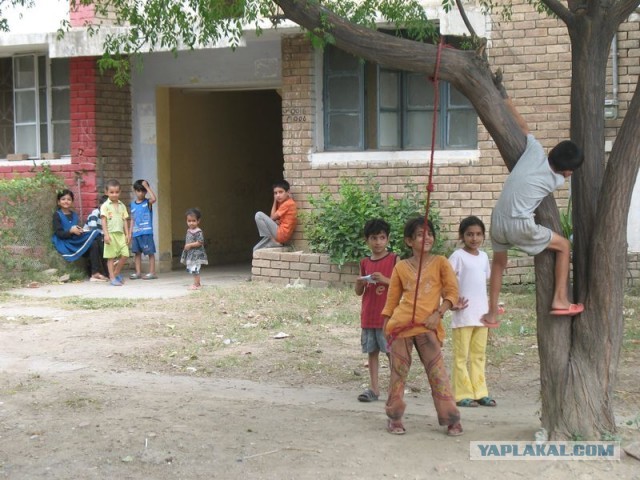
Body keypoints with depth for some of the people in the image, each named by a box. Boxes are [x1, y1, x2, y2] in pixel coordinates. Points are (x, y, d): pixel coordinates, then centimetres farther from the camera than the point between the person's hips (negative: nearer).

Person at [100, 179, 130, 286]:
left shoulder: (122, 206, 13)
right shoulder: (105, 206, -2)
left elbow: (125, 220, 13)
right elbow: (103, 220, -7)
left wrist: (127, 234, 7)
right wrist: (106, 234, -15)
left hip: (121, 234, 4)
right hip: (111, 234, -4)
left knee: (125, 254, -2)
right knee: (111, 257, 0)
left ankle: (116, 272, 20)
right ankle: (112, 278, 7)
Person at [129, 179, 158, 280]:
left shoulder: (147, 202, -1)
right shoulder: (132, 205, 12)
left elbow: (154, 198, -25)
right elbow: (132, 220, 15)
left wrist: (147, 187, -18)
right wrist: (130, 233, 11)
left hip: (146, 232, -5)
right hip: (136, 233, 5)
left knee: (150, 252, -1)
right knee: (137, 252, 9)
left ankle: (152, 272, 2)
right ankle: (138, 272, 15)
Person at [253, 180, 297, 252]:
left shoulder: (288, 203, -14)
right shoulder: (283, 203, 17)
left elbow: (272, 218, -8)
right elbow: (274, 218, 17)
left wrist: (275, 202, 4)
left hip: (281, 234, -10)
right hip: (281, 237, 10)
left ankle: (273, 241, -7)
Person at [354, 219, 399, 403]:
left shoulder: (394, 259, -2)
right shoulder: (365, 263, 10)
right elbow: (359, 292, 15)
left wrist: (385, 280, -19)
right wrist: (360, 282, -6)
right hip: (368, 316, 5)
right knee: (372, 351, 8)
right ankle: (374, 388, 13)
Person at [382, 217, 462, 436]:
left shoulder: (440, 262, 6)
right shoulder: (401, 267, 9)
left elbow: (452, 291, 1)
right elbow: (391, 300, 14)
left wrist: (438, 313, -13)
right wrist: (385, 329, 9)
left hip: (428, 327, -1)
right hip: (401, 325, 1)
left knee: (438, 372, -5)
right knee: (398, 373, 5)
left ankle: (451, 418, 0)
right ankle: (394, 418, 15)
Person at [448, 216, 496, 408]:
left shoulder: (483, 257, 12)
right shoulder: (458, 256, -7)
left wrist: (489, 307, 14)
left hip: (482, 314, 6)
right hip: (463, 315, -6)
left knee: (479, 355, 10)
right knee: (461, 356, -1)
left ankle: (480, 392, 15)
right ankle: (463, 394, 2)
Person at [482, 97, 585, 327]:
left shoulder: (536, 150, 2)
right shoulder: (557, 180, -2)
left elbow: (523, 126, 16)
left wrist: (507, 103, 27)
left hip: (498, 220, 5)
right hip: (520, 226, -5)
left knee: (499, 261, 27)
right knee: (564, 246, 14)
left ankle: (492, 314, 30)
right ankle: (560, 300, 14)